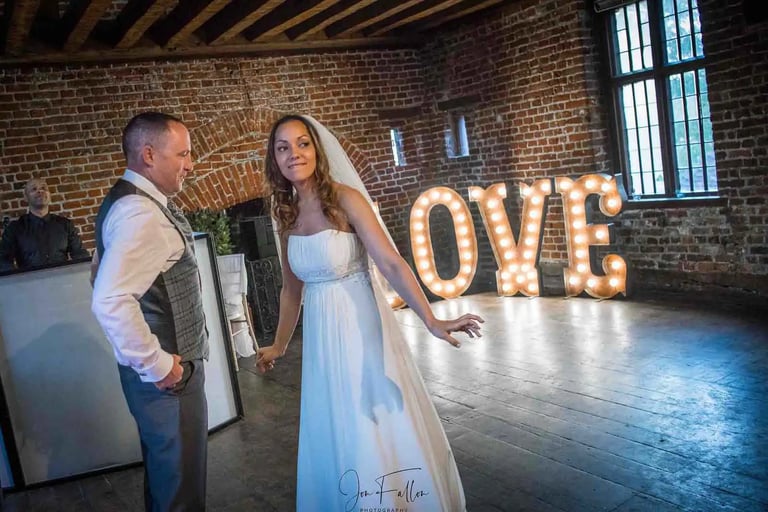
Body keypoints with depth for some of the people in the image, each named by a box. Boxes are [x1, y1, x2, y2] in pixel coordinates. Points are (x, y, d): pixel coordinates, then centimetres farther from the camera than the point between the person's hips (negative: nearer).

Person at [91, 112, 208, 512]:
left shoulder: (131, 201, 8)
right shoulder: (141, 213, -23)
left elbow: (111, 279, 19)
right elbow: (109, 301, -34)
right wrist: (157, 365, -23)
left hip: (164, 366, 10)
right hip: (166, 374, -10)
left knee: (167, 472, 25)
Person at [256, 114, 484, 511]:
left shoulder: (344, 198, -12)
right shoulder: (286, 215, 5)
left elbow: (391, 263, -20)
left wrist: (431, 321, -31)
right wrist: (279, 345, 23)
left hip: (360, 326, -5)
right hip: (321, 335, 5)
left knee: (385, 432, 7)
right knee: (336, 437, 16)